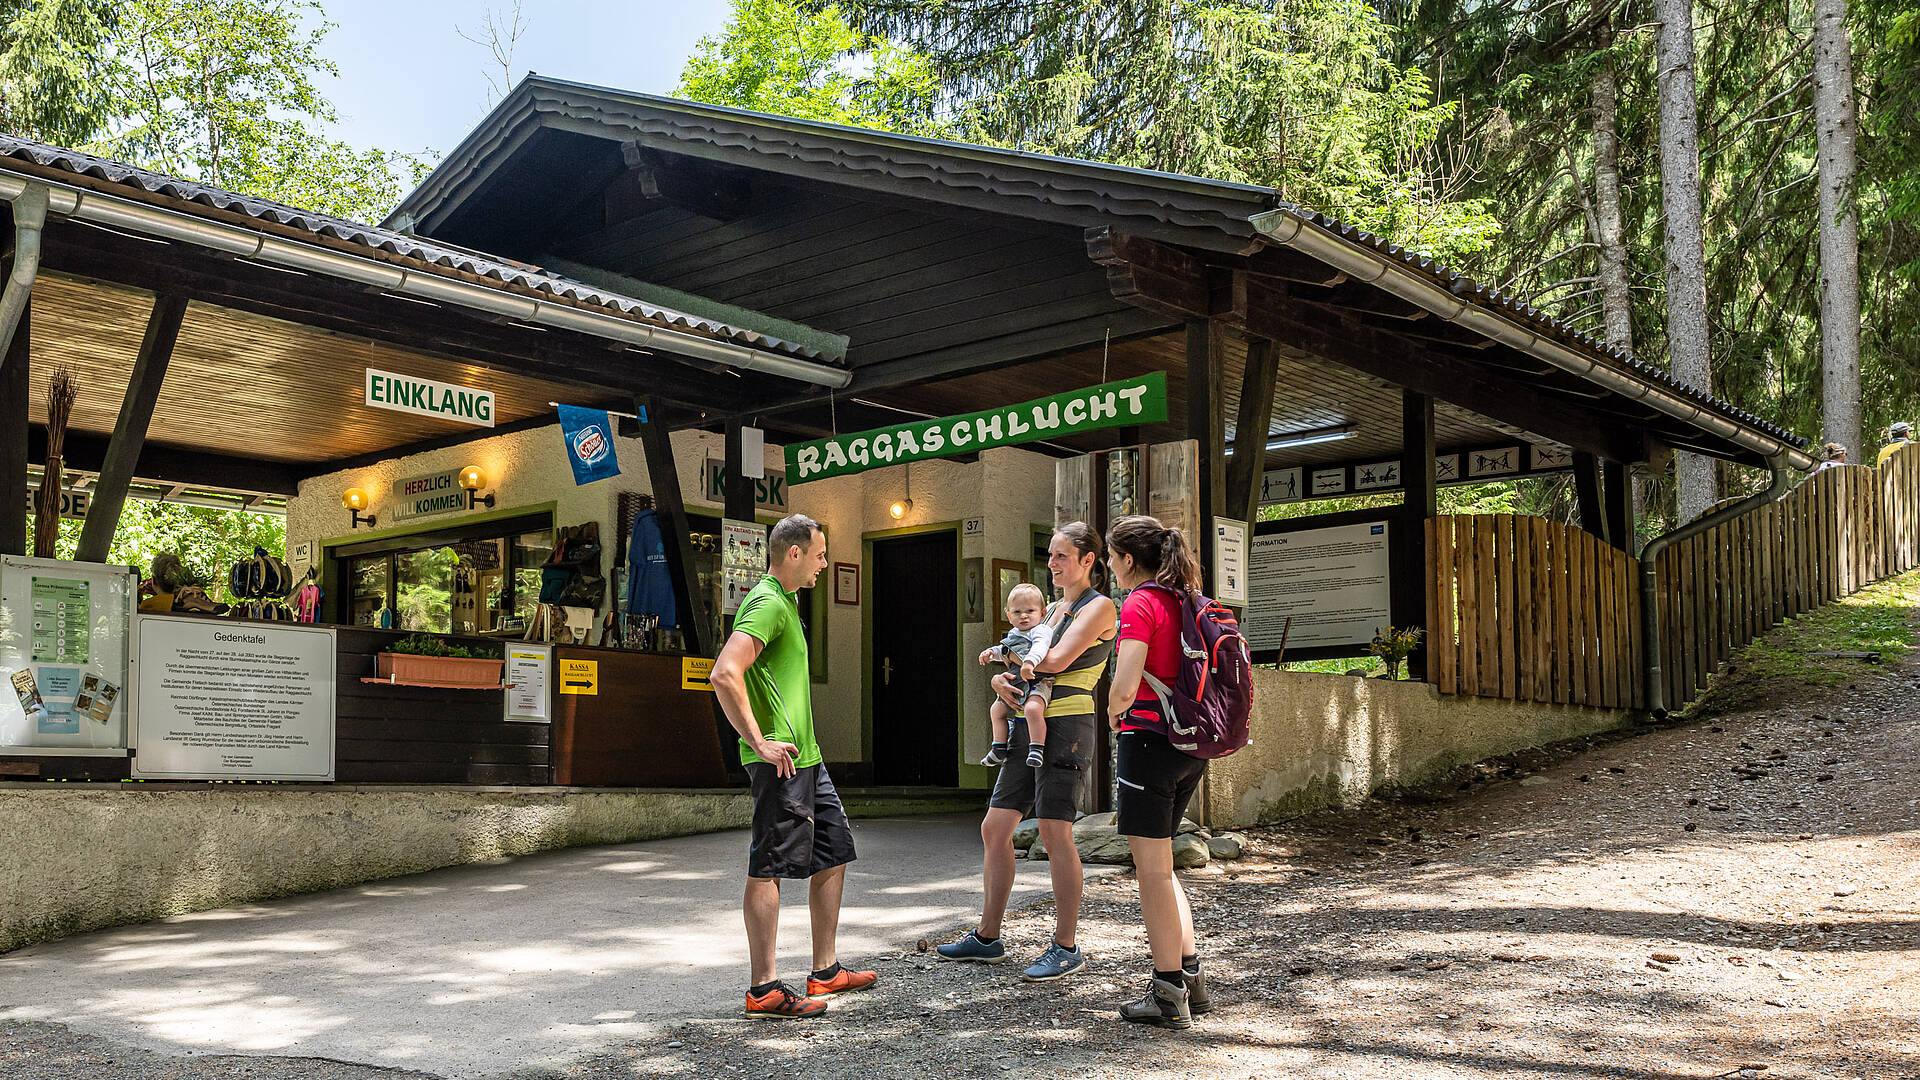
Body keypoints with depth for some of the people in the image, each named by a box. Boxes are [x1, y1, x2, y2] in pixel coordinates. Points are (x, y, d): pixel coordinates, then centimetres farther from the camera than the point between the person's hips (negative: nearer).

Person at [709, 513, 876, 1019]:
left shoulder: (785, 602, 19)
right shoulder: (766, 604, -14)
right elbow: (724, 674, -27)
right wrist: (759, 743, -23)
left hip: (805, 756, 10)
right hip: (780, 762, -10)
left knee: (834, 854, 14)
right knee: (770, 867, -6)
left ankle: (826, 971, 22)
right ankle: (764, 990, -1)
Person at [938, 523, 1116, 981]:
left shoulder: (1099, 607, -4)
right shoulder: (1052, 609, 20)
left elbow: (1057, 660, -16)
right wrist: (1001, 679, -5)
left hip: (1066, 727, -8)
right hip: (1029, 725, 8)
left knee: (1055, 833, -10)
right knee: (994, 829, 6)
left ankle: (1066, 947, -2)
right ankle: (987, 938, 16)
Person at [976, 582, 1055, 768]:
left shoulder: (1041, 630, -11)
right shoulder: (1013, 634, 16)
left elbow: (1040, 647, -31)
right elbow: (1004, 651, 30)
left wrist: (1030, 662, -49)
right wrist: (991, 652, 9)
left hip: (1037, 683, -9)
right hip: (1015, 684, 9)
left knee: (1032, 709, -35)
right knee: (997, 710, 18)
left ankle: (1036, 749, -27)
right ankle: (999, 749, 30)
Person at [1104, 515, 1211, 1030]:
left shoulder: (1140, 605, -13)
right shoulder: (1185, 603, 12)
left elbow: (1125, 686, -23)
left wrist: (1114, 714, -2)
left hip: (1150, 738, -8)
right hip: (1191, 747, 8)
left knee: (1152, 869, 0)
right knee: (1159, 865, 19)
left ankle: (1169, 995, 4)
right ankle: (1190, 975, 20)